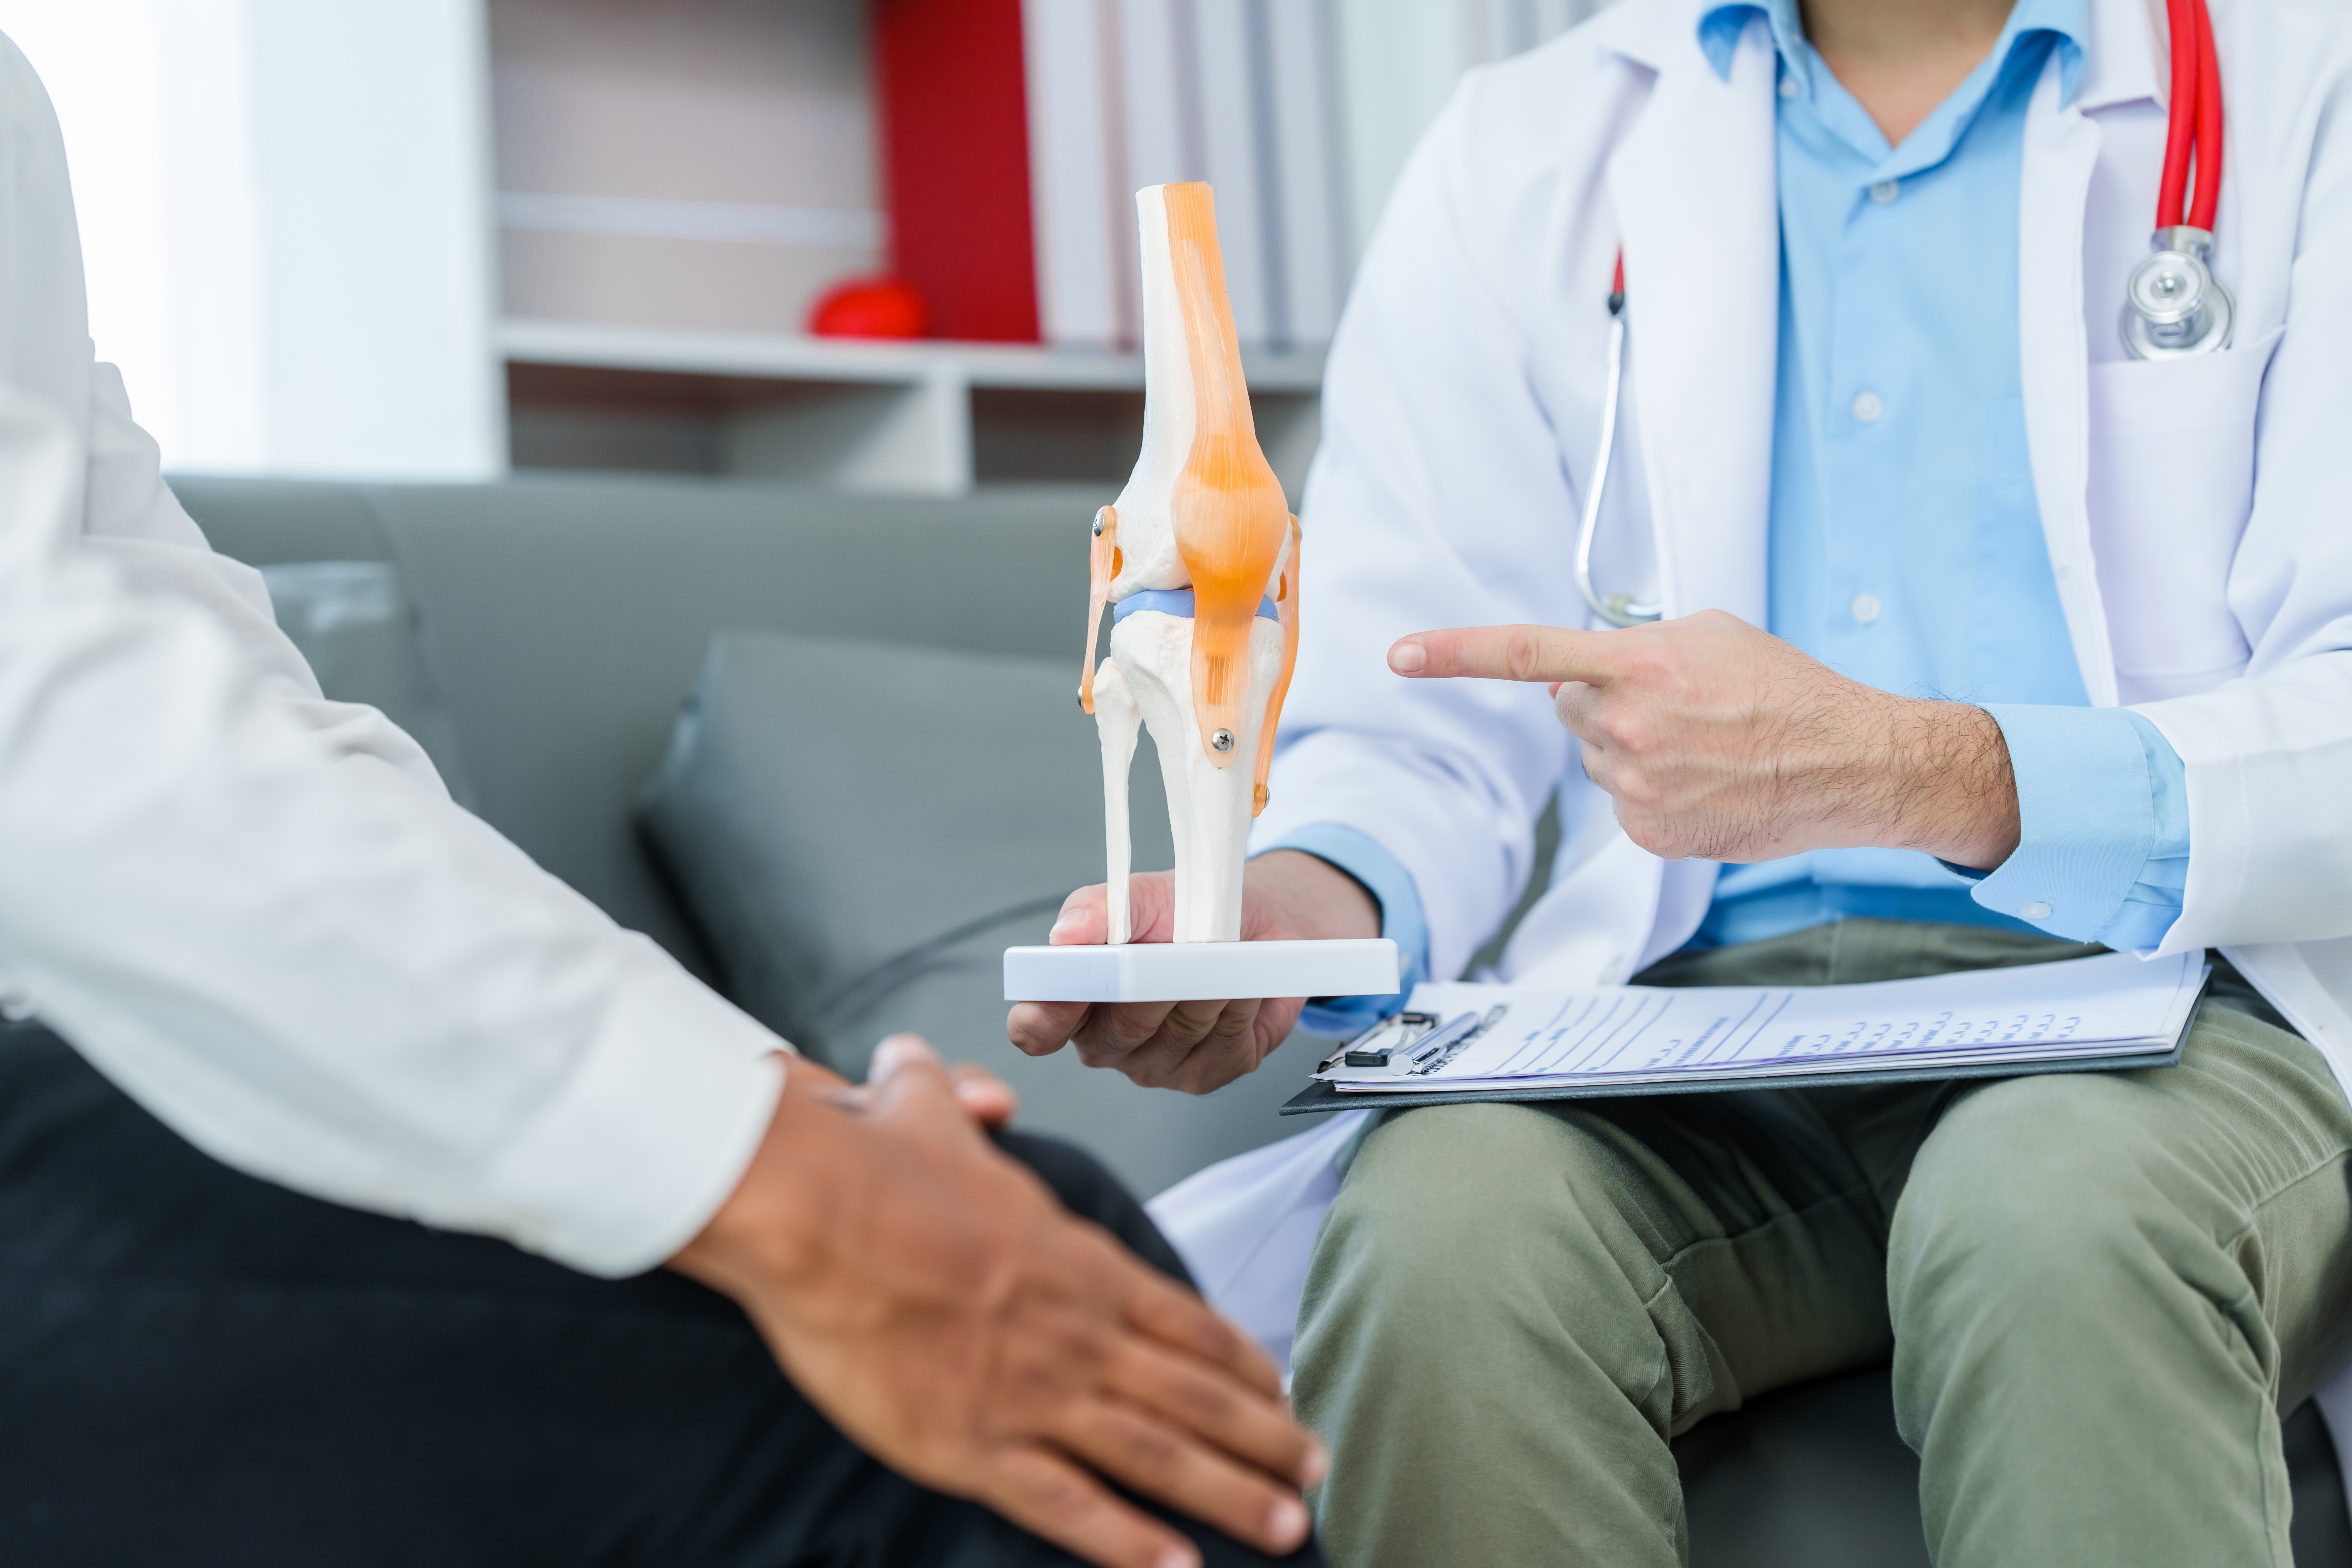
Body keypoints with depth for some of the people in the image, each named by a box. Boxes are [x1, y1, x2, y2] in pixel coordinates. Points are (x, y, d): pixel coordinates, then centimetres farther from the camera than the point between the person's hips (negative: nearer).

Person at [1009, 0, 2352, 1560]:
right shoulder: (1518, 154, 14)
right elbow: (1413, 734, 11)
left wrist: (1919, 775, -22)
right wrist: (1304, 906, -13)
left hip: (2160, 978, -2)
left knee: (2059, 1215, -37)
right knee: (1434, 1230, -29)